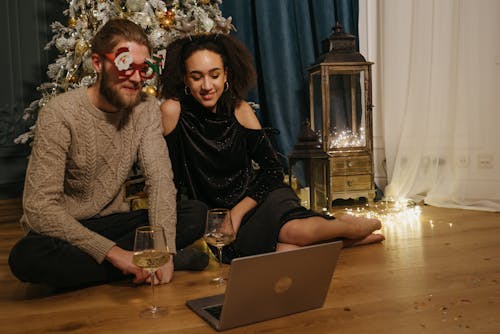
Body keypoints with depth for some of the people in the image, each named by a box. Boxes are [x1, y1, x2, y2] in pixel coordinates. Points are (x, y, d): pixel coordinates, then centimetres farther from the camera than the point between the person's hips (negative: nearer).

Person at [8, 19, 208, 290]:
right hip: (64, 230, -2)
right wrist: (113, 253, -32)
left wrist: (164, 249, -29)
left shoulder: (147, 109, -5)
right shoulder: (60, 114, -19)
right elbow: (39, 208, -24)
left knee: (196, 213, -16)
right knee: (26, 257, -36)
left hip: (113, 223, 3)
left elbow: (160, 180, -13)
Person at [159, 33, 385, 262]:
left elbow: (272, 168, 0)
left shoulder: (239, 110, 0)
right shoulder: (173, 111, -10)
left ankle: (348, 228, -1)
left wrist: (237, 213, -11)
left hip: (250, 199, 2)